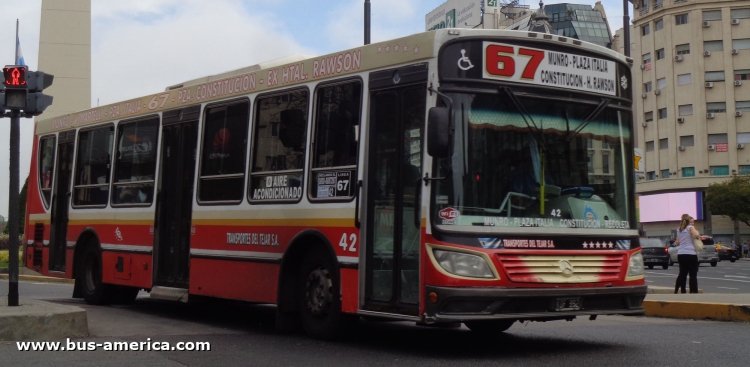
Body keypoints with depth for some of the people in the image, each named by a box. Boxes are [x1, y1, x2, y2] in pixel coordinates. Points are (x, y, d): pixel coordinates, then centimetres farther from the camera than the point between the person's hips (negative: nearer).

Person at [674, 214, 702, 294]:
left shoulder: (679, 230, 16)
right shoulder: (690, 227, -1)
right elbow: (696, 235, -21)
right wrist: (699, 236, -1)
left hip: (681, 254, 6)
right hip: (690, 254, -6)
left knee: (682, 274, 14)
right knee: (693, 275, -3)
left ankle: (676, 291, 13)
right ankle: (694, 292, -6)